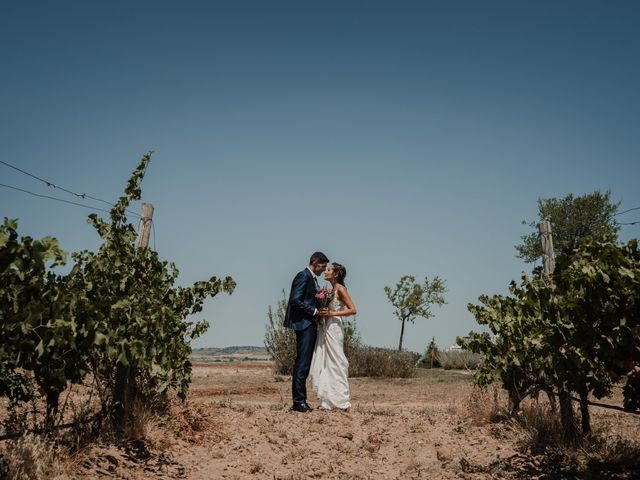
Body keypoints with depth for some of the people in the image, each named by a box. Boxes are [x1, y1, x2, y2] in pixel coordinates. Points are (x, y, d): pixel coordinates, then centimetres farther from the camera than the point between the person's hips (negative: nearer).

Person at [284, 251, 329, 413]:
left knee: (304, 364, 10)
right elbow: (295, 300, -19)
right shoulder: (303, 276, -10)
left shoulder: (313, 279, 20)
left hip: (310, 324, 10)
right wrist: (314, 311, -16)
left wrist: (320, 310, 6)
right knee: (302, 363, -9)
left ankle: (301, 400, 14)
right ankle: (298, 402, -5)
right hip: (303, 324, -10)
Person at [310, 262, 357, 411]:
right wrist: (321, 312, 5)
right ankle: (328, 401, 12)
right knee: (323, 364, 7)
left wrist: (332, 313, -18)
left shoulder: (340, 289, -8)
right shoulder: (330, 290, 16)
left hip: (334, 328, -8)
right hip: (324, 328, 8)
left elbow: (353, 310, -14)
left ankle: (341, 402, 4)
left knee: (335, 363, -4)